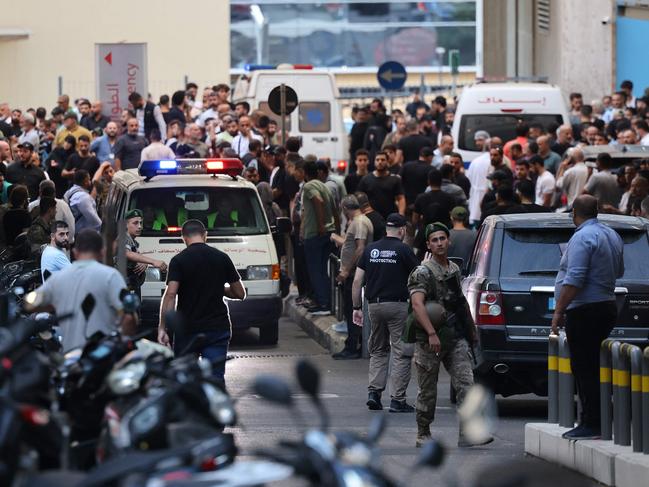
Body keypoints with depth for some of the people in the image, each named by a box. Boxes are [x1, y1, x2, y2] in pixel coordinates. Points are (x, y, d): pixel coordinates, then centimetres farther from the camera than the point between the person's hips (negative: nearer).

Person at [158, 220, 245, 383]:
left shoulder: (178, 261, -6)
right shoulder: (222, 258, 3)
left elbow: (170, 295, -17)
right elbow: (240, 293, 9)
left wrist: (162, 328, -15)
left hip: (187, 329, -2)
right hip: (218, 328, 2)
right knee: (216, 378, -1)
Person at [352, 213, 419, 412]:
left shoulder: (370, 249, 7)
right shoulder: (403, 250, -6)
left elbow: (357, 281, 5)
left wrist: (356, 307, 12)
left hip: (375, 305, 5)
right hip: (398, 306, -5)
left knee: (378, 350, 18)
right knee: (401, 353, 0)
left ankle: (374, 392, 4)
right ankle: (397, 400, -4)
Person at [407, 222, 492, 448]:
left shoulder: (454, 270, 14)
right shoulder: (423, 273, -8)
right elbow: (417, 304, -22)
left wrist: (470, 330, 24)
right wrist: (432, 334, -31)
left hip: (456, 337, 5)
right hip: (430, 339, -5)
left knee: (465, 382, -9)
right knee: (428, 390, 5)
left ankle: (467, 433, -15)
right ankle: (423, 434, 19)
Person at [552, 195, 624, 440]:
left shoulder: (582, 238, -15)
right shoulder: (612, 235, 15)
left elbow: (574, 279, -23)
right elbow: (619, 271, 29)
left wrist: (559, 310, -20)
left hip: (584, 311, -9)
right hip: (607, 307, 9)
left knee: (584, 368, -7)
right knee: (593, 368, 14)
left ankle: (591, 424, -9)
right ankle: (593, 422, 15)